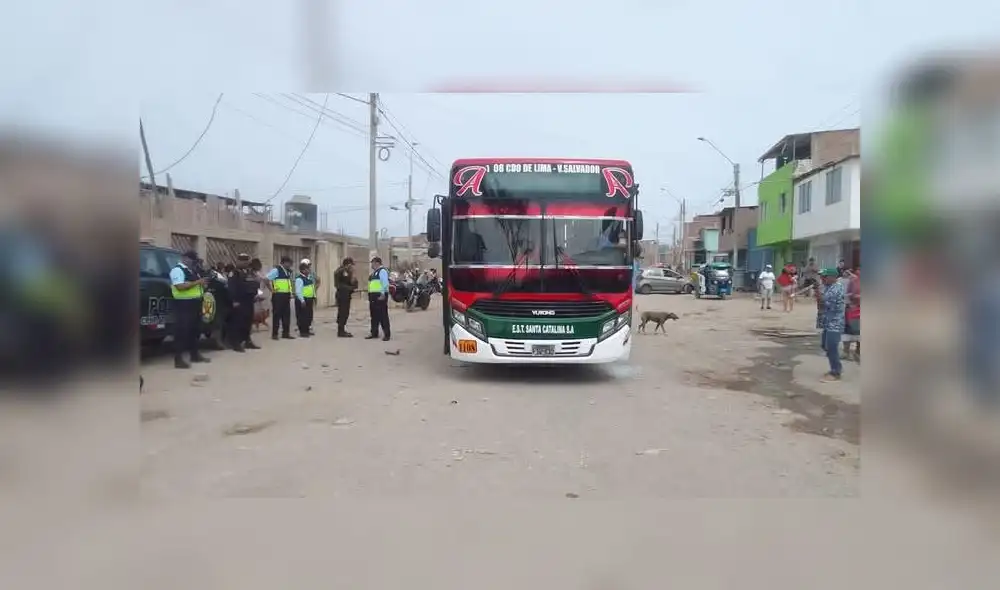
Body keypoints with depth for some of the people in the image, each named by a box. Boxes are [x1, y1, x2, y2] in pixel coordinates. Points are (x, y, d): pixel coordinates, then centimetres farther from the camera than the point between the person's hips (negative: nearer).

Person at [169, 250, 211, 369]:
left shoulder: (192, 270, 18)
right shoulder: (177, 270, -12)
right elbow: (180, 286, -24)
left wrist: (202, 284, 6)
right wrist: (197, 282, -22)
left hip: (194, 303, 10)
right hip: (184, 304, -10)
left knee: (194, 330, 17)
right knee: (182, 331, -9)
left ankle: (195, 354, 28)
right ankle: (178, 359, -7)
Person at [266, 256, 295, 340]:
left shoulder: (288, 271, 13)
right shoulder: (276, 270, -12)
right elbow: (266, 279, -18)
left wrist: (290, 291, 16)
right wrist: (272, 290, -15)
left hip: (286, 295, 8)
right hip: (278, 295, -8)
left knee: (286, 314, 9)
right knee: (277, 314, -2)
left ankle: (286, 333, 16)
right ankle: (274, 334, 6)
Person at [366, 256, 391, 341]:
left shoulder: (382, 271, -9)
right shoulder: (374, 272, 22)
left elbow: (385, 283, -19)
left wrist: (383, 294, -25)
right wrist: (370, 296, 20)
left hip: (380, 296, -10)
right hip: (373, 296, 10)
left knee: (383, 316, -8)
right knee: (374, 316, 13)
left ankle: (387, 334, -6)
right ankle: (374, 333, 20)